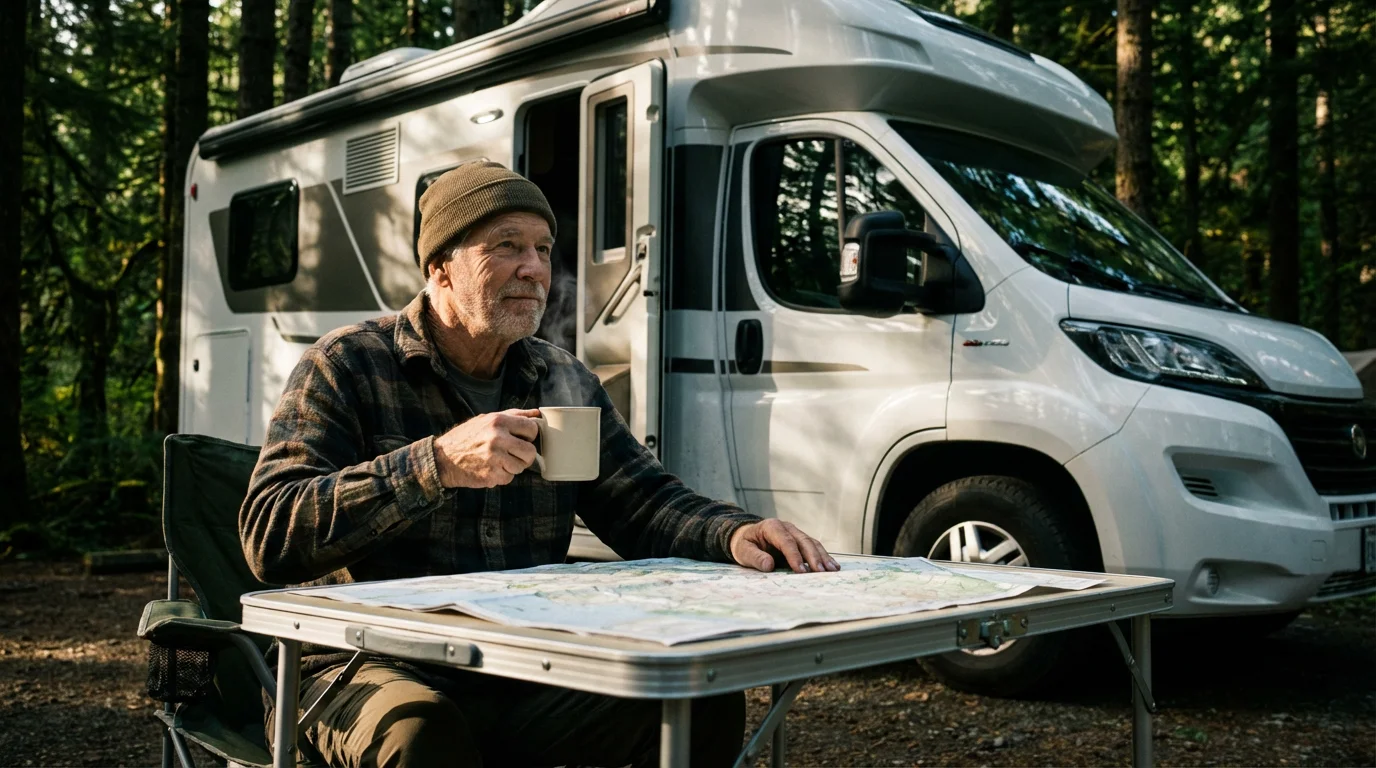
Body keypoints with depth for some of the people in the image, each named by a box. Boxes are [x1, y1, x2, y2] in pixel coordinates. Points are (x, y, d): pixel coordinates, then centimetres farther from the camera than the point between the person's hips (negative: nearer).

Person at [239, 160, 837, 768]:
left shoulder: (565, 382, 12)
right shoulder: (348, 366, -5)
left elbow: (644, 502, 12)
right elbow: (267, 535, -16)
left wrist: (733, 534, -11)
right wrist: (437, 463, -27)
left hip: (524, 673, 5)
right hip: (375, 671, -4)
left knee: (706, 701, -13)